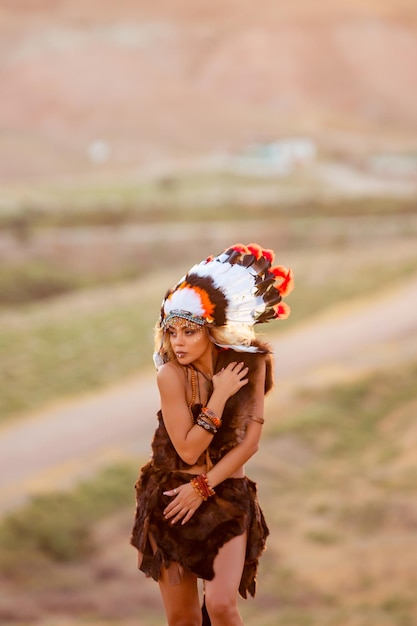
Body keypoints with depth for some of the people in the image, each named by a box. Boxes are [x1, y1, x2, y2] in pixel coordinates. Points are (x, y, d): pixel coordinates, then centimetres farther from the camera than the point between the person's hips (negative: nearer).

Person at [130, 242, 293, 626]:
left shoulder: (250, 364, -6)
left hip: (228, 498, 1)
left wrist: (203, 487, -12)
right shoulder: (172, 375, -14)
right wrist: (220, 396, -20)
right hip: (171, 498, -1)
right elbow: (188, 450, -15)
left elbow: (250, 441, -6)